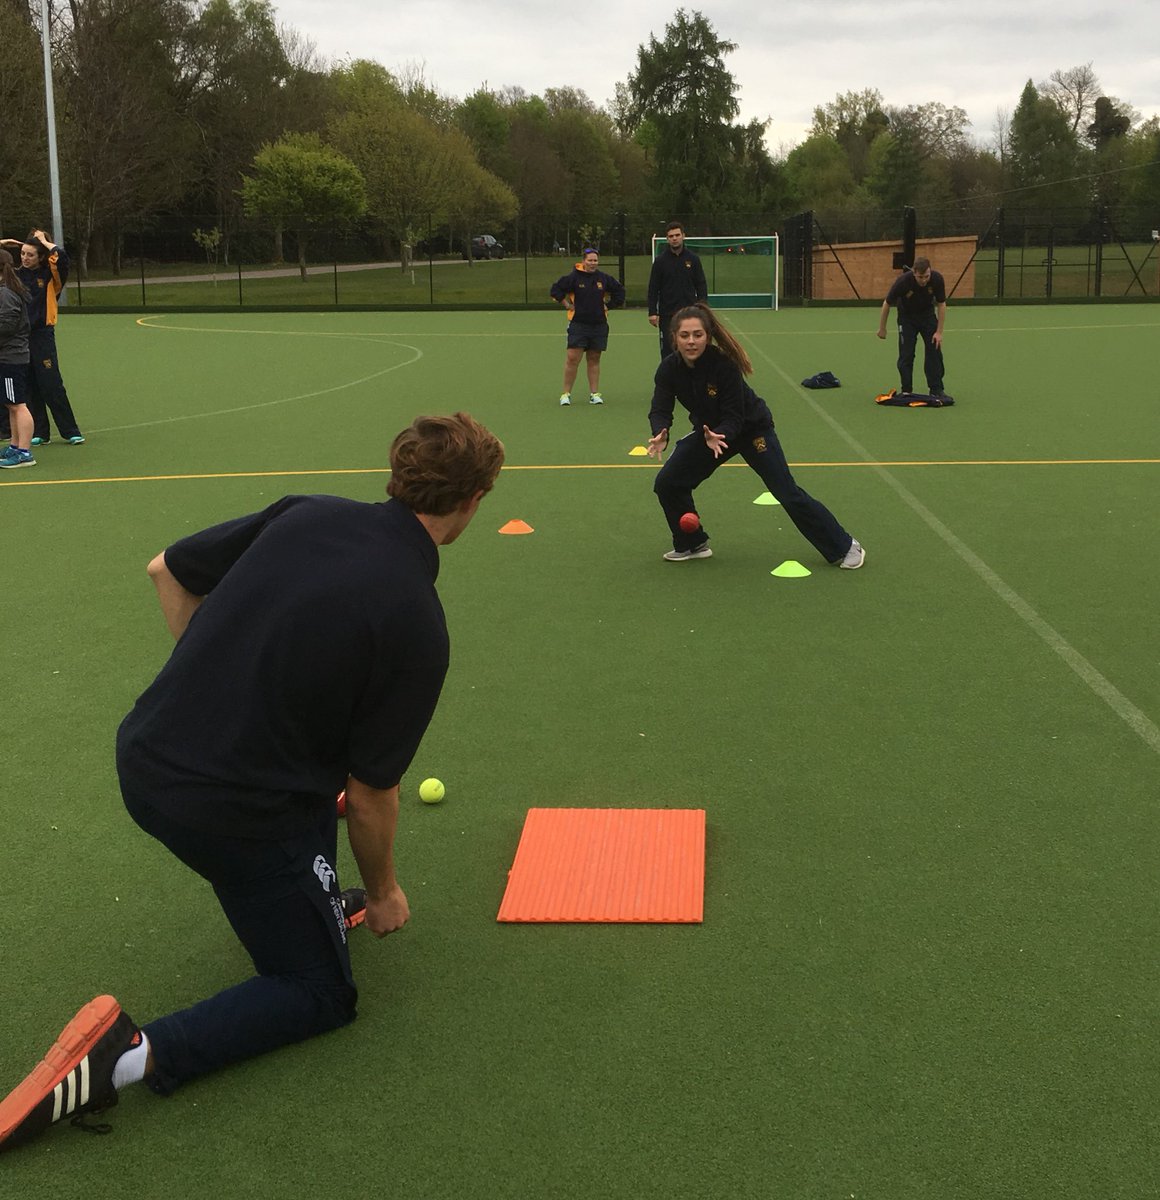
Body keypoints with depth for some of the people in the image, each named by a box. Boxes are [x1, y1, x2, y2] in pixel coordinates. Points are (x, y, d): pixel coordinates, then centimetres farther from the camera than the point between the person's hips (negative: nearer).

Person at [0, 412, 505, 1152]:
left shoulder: (305, 513, -1)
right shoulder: (418, 627, -16)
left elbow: (168, 572, 10)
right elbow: (370, 794, -8)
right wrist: (383, 891, 10)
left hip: (145, 756, 7)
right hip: (234, 813, -7)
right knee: (322, 994, 10)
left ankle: (315, 906, 38)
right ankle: (133, 1055, -9)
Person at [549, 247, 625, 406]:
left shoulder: (604, 278, 6)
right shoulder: (574, 277, -5)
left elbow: (619, 290, 20)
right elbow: (556, 289, -1)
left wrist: (609, 305, 13)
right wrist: (566, 304, -1)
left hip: (599, 325, 3)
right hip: (578, 324, -3)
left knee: (594, 360, 7)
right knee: (572, 358, -9)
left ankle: (594, 394, 12)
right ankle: (566, 393, -2)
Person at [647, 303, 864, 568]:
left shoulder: (724, 364, -32)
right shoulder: (669, 369, -18)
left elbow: (734, 417, -30)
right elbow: (660, 409, -23)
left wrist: (719, 437, -51)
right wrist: (660, 434, -46)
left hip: (751, 427, -5)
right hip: (708, 429, 5)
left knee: (787, 492, -10)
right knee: (667, 483, -5)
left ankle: (844, 548, 2)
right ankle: (693, 545, 16)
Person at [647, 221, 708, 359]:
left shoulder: (693, 259, 4)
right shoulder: (660, 260, 1)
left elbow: (701, 285, 6)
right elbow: (653, 288, 1)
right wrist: (652, 312, -6)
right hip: (667, 315, -1)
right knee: (667, 350, -1)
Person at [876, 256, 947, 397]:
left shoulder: (937, 279, -28)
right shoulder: (903, 281, -33)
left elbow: (941, 304, -14)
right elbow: (887, 304, -16)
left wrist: (939, 332, -16)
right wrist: (882, 328, -8)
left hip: (928, 315, 2)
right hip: (907, 317, -2)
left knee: (934, 351, -5)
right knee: (906, 354, -8)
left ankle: (936, 389, 3)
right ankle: (906, 391, 2)